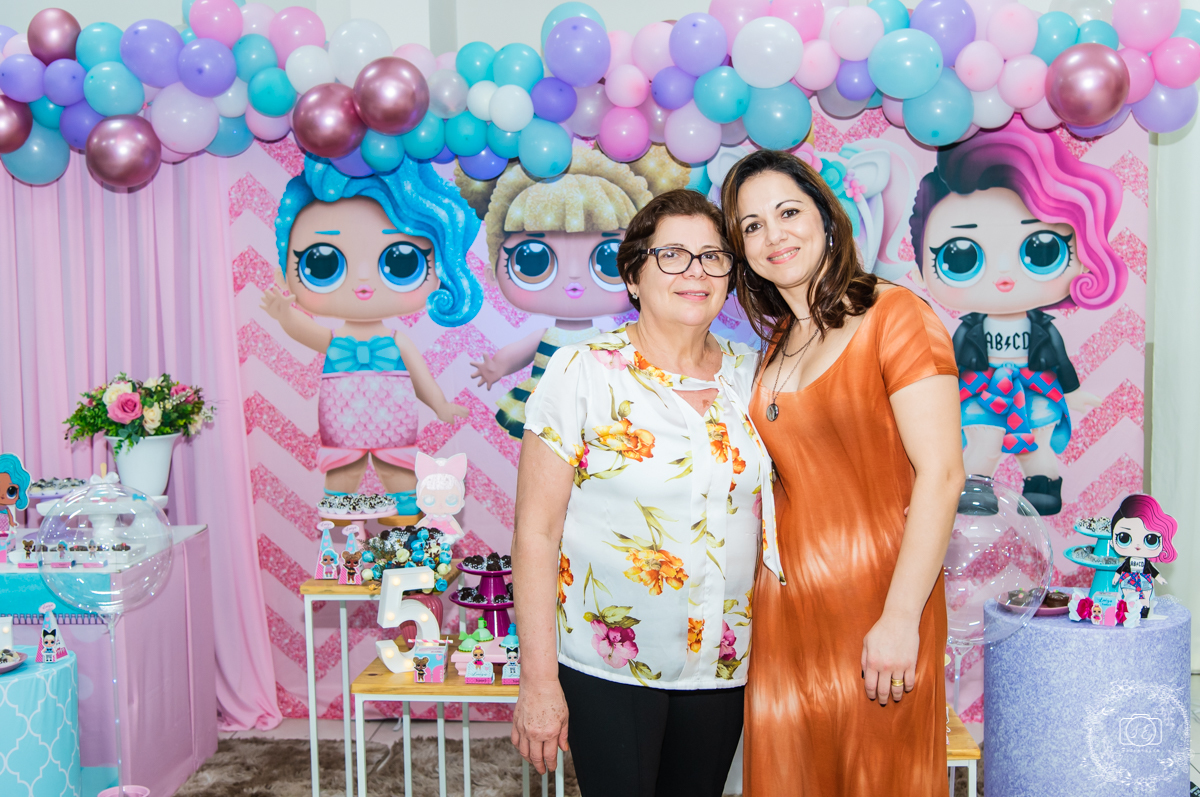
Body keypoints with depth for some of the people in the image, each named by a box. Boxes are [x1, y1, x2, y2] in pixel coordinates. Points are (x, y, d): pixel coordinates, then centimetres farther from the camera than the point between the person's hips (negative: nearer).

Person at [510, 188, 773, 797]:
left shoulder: (750, 376, 3)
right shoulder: (583, 372, -10)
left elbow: (769, 511, 13)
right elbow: (536, 532, -11)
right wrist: (538, 680, -13)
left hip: (723, 664, 4)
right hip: (606, 665, -4)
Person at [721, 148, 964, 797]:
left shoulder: (894, 317, -9)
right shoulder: (777, 345, 13)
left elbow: (940, 474, -15)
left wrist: (901, 619, -18)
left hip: (874, 602, -6)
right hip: (785, 604, 6)